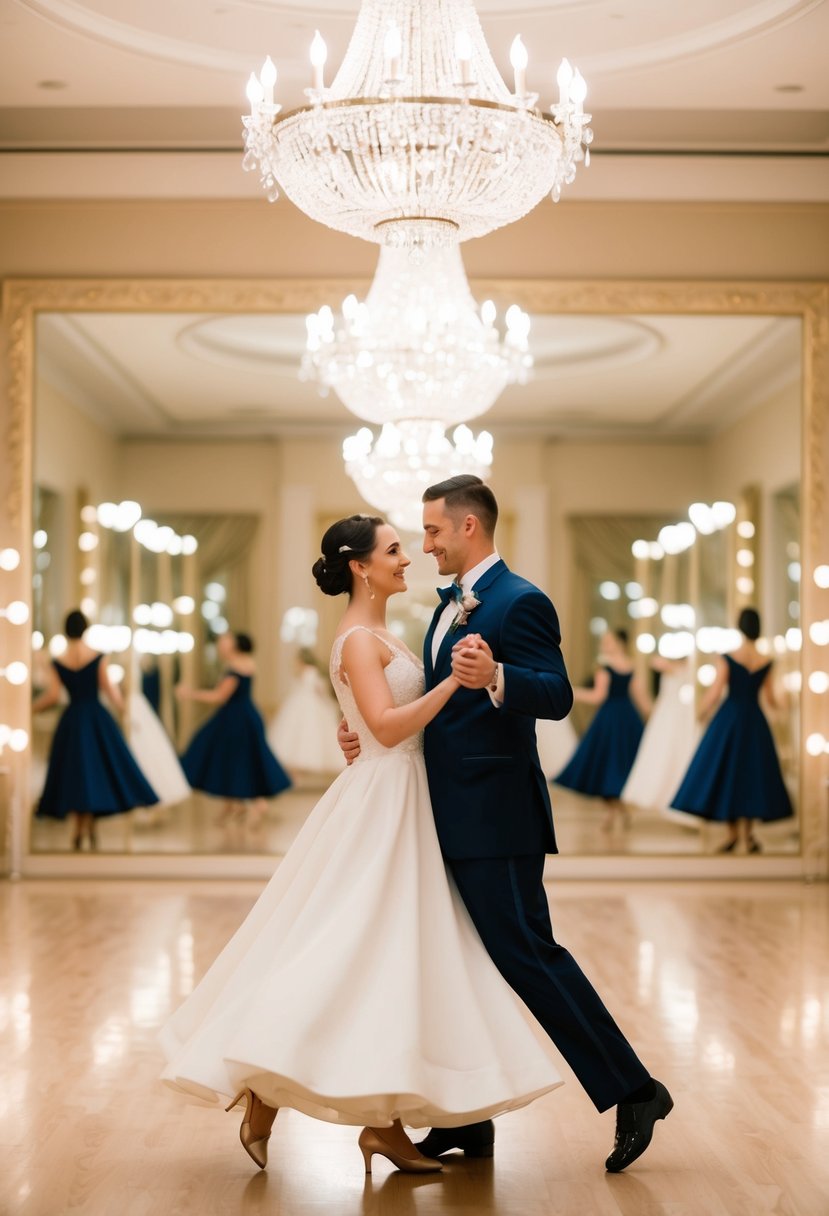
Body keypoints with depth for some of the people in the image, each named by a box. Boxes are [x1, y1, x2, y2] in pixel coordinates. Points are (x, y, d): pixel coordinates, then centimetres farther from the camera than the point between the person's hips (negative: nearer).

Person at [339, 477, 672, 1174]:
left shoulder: (520, 602, -12)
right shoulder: (451, 605, 17)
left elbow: (557, 697, -23)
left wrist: (495, 677, -41)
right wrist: (371, 735, 11)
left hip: (496, 820, -10)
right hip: (453, 821, 10)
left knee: (527, 953, -8)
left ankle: (634, 1090, 4)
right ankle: (469, 1122, 21)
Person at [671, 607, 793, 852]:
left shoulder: (727, 659, -12)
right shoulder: (766, 662, -1)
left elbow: (714, 694, -14)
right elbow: (770, 700, 6)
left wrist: (702, 713, 5)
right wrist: (776, 705, 30)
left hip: (729, 720, -3)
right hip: (755, 721, 3)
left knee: (725, 772, 8)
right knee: (753, 772, 14)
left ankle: (733, 833, 10)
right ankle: (748, 831, 8)